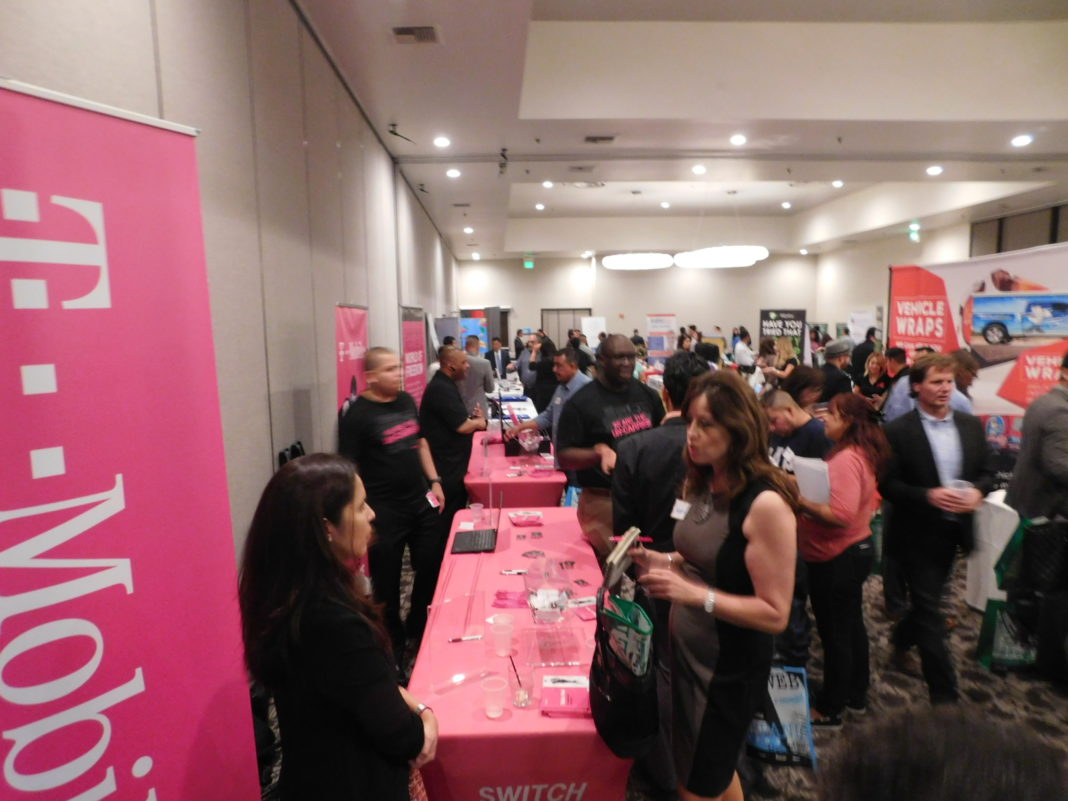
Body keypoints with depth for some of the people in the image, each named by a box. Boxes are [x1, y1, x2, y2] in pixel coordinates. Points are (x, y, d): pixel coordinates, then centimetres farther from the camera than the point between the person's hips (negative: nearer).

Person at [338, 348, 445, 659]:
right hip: (385, 512, -7)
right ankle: (393, 642, 30)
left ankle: (418, 628, 41)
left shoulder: (406, 400, 5)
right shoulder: (357, 414, -15)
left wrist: (434, 481, 11)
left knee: (431, 566, 18)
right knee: (387, 581, 8)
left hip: (421, 502, 7)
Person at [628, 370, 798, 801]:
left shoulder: (766, 503, -26)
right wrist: (664, 562, -5)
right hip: (686, 648, 7)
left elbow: (775, 613, -24)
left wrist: (694, 595, -33)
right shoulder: (702, 483, -3)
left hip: (730, 666, -7)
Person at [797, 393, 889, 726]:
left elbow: (841, 515, -31)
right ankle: (856, 694, 39)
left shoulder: (846, 459, -25)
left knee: (834, 632, 5)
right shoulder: (858, 453, 7)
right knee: (850, 626, 22)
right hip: (852, 551, 10)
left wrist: (802, 501, -24)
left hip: (837, 558, -10)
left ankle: (829, 708, 21)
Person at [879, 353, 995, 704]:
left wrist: (977, 491, -14)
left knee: (927, 602, 21)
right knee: (930, 609, 1)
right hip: (916, 534, -6)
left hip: (952, 531, 6)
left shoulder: (971, 425, 3)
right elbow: (887, 485, -14)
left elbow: (988, 470, 7)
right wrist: (928, 496, -27)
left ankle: (901, 640, 49)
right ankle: (944, 692, 11)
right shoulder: (898, 431, -14)